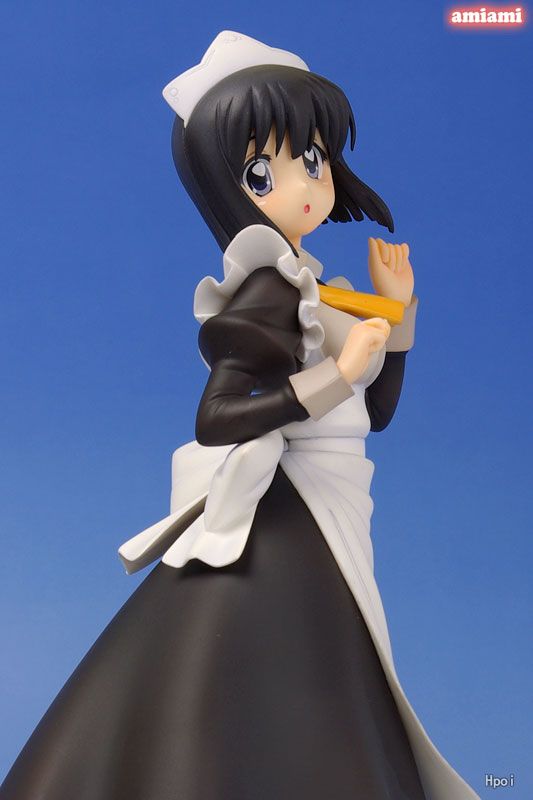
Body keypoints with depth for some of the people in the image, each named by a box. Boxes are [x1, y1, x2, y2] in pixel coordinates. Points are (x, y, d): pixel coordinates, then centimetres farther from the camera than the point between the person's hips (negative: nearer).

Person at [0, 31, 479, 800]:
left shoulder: (311, 294, 10)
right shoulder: (271, 292, -15)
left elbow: (375, 410, 17)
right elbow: (215, 418, -27)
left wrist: (398, 309, 11)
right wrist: (338, 374, -27)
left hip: (317, 530, 9)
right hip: (276, 533, -9)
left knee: (303, 736, 17)